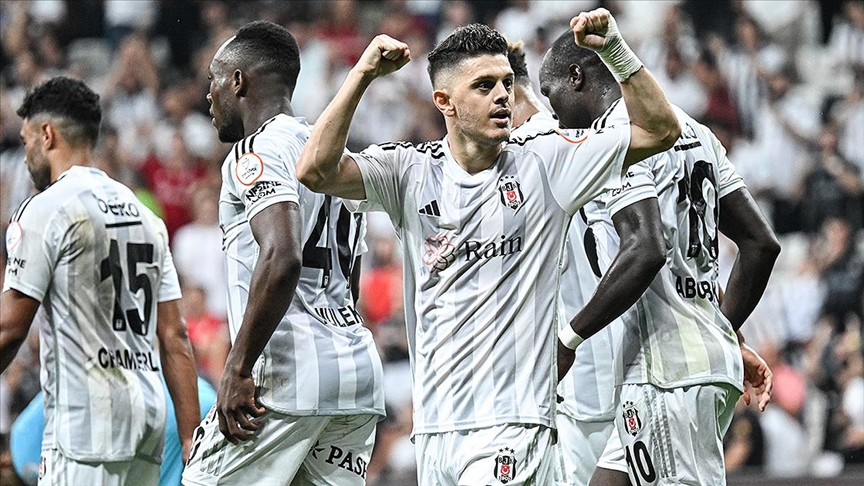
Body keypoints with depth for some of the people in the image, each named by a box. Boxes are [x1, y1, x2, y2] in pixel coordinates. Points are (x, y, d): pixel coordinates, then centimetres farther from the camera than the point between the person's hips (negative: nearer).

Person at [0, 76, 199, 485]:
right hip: (148, 415, 8)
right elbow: (174, 336, 14)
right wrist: (190, 441, 13)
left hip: (84, 414, -8)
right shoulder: (144, 214, 17)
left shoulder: (44, 210, -5)